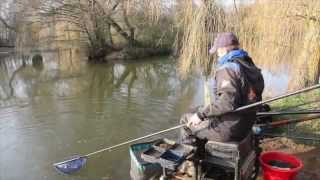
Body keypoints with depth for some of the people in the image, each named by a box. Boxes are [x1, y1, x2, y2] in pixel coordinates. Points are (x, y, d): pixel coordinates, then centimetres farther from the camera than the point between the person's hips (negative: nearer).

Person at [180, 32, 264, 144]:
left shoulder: (228, 68, -21)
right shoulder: (250, 67, 7)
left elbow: (227, 103, -30)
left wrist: (200, 114, -20)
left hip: (228, 129, -9)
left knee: (186, 120, 11)